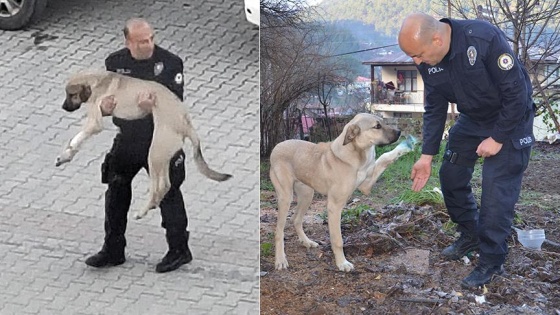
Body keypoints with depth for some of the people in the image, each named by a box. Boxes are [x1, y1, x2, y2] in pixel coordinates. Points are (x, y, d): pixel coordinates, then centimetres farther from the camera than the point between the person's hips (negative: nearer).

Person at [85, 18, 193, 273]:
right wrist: (104, 107, -15)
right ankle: (113, 250, 26)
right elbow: (103, 95, 8)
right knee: (116, 192, 12)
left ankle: (179, 250, 17)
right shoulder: (114, 62, 1)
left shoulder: (169, 62, -12)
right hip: (128, 138, 5)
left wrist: (154, 104, -35)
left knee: (167, 193, 1)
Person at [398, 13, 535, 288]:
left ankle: (491, 261, 3)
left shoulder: (485, 38, -35)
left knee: (497, 189, -10)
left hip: (510, 120, -6)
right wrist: (426, 156, -7)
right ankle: (470, 236, 30)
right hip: (472, 119, 7)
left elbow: (517, 91, -28)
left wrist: (498, 138, -22)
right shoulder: (428, 62, -14)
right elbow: (435, 108, -3)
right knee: (451, 176, 9)